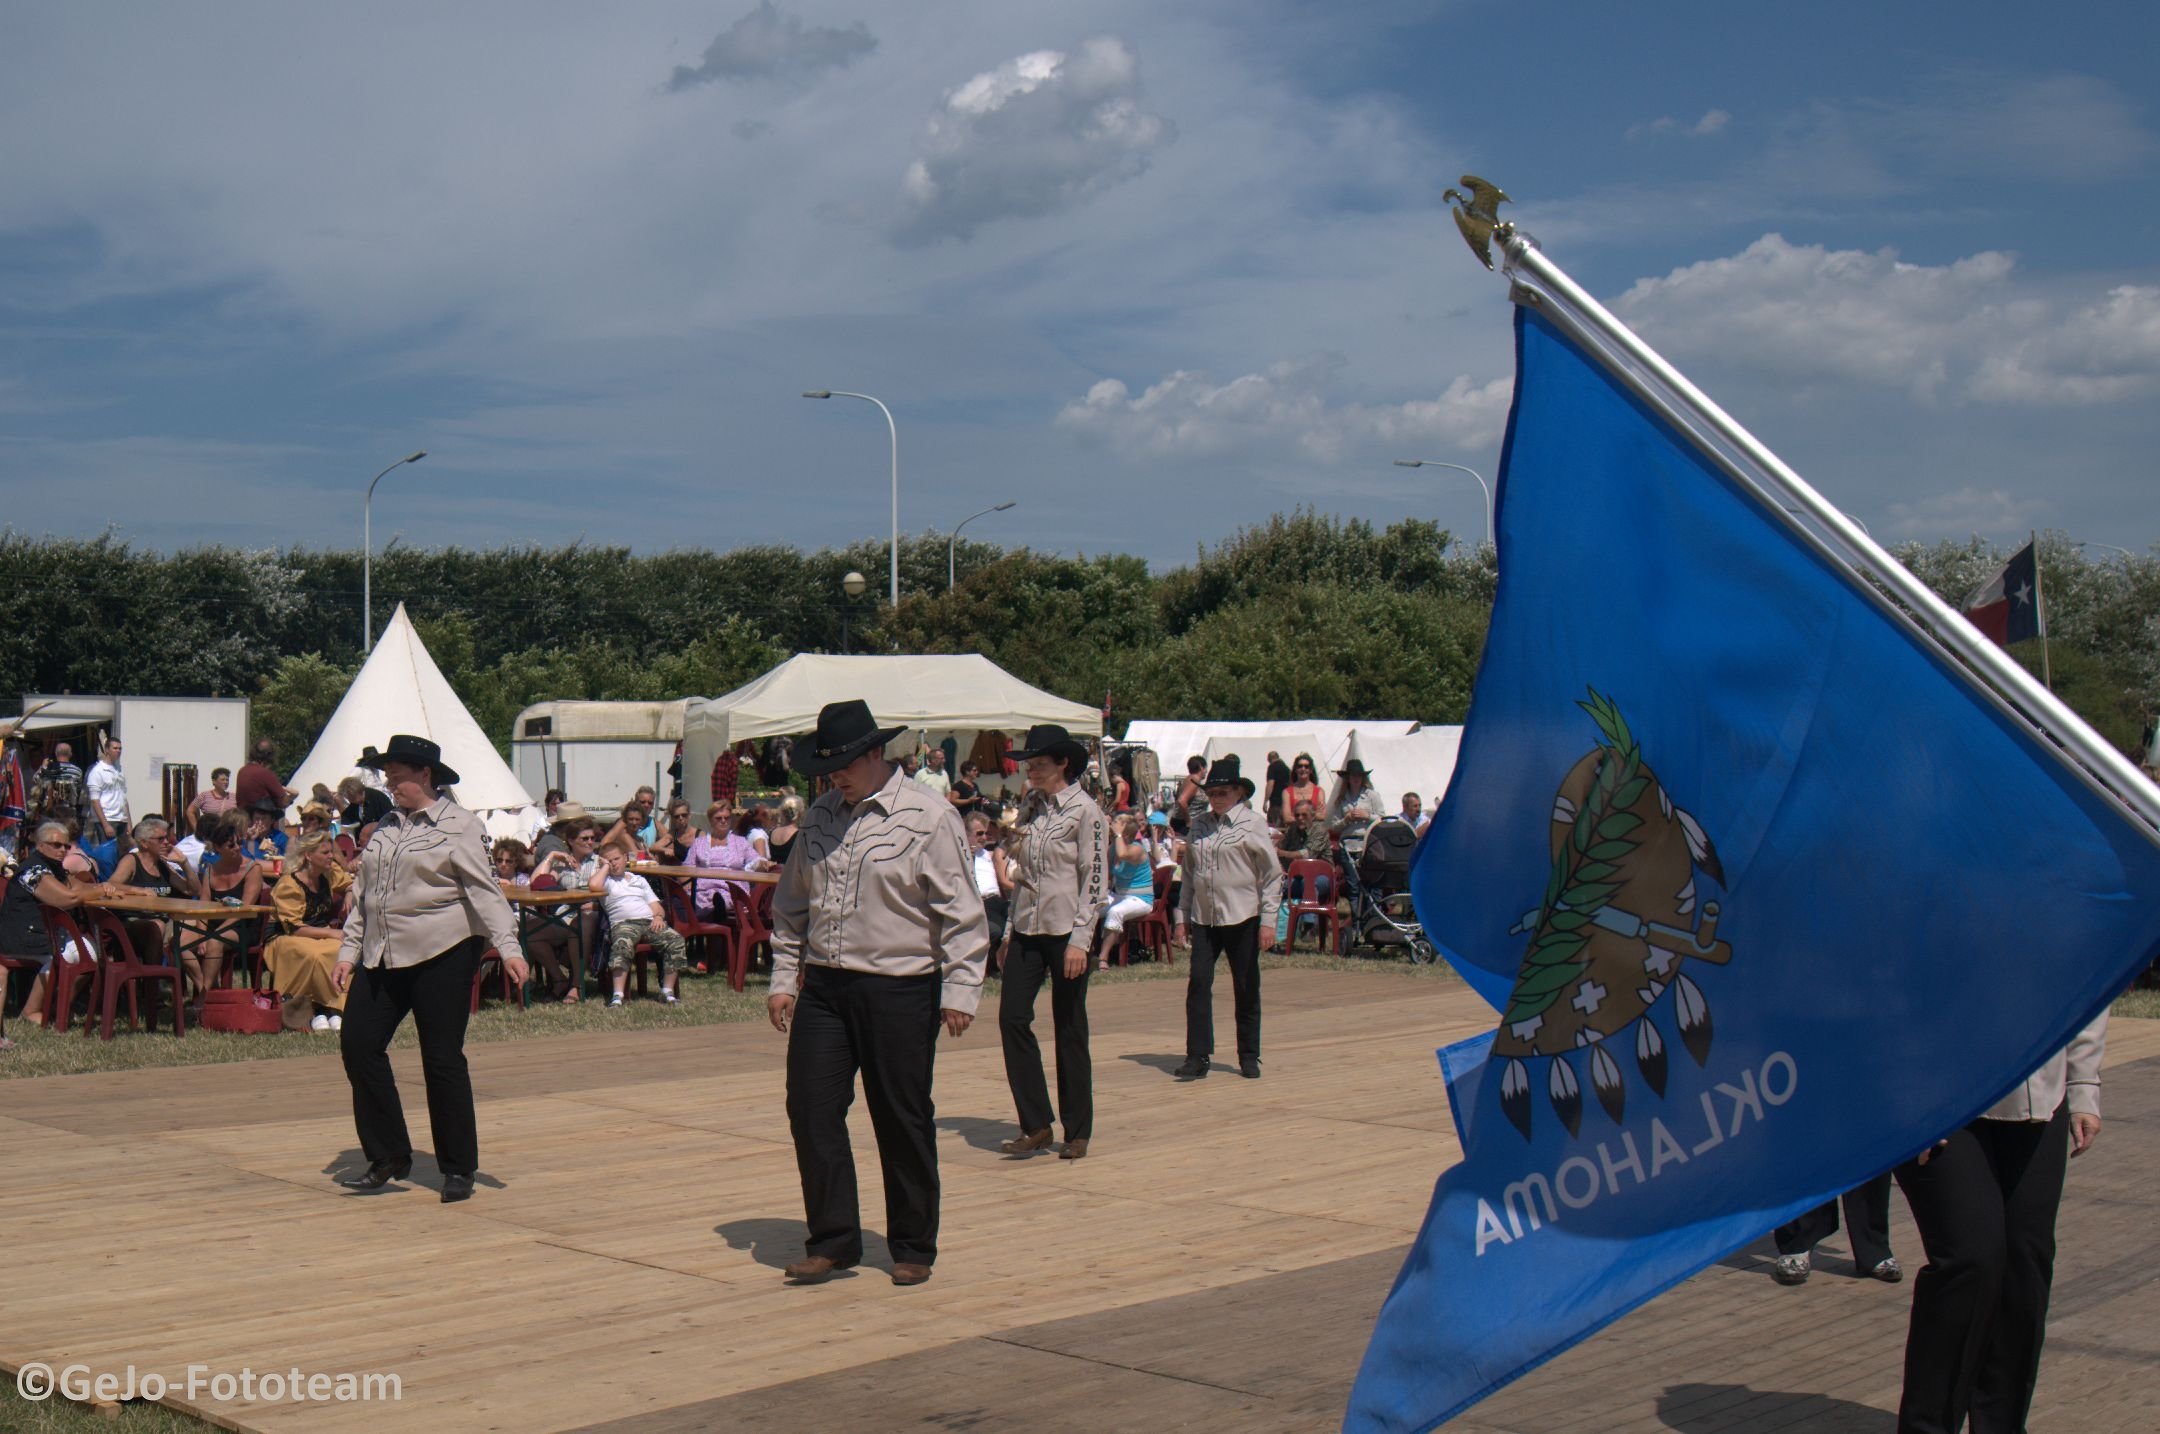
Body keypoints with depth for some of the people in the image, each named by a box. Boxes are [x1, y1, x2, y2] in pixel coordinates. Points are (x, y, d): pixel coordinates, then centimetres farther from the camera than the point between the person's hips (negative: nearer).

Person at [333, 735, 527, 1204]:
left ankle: (458, 1169, 8)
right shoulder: (387, 826, 15)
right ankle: (388, 1157, 12)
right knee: (358, 1044, 0)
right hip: (382, 957, 7)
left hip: (442, 954, -7)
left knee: (442, 1058, -3)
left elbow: (484, 890, -9)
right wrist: (349, 951, 14)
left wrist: (508, 946, -19)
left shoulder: (458, 825, -4)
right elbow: (363, 895, 20)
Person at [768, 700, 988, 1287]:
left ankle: (913, 1247, 19)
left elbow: (960, 912, -8)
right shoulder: (821, 816, 9)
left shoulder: (928, 816, -8)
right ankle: (832, 1239, 14)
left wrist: (959, 991, -12)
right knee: (810, 1109, 1)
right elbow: (791, 903, 17)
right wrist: (783, 979, 12)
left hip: (899, 990, -5)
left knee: (903, 1122, 5)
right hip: (823, 986, 5)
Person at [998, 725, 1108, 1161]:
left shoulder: (1084, 811, -8)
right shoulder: (1030, 807, 10)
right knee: (1012, 1018, -3)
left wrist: (1079, 940, -16)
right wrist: (1009, 931, 14)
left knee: (1069, 1030, 2)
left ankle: (1077, 1131, 14)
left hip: (1066, 931, -6)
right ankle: (1035, 1124, 5)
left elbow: (1095, 880, -11)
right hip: (1027, 929, 6)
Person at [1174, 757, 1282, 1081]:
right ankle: (1198, 1057, -5)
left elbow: (1272, 874, -4)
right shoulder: (1200, 826, 10)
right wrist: (1182, 915, 10)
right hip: (1204, 917, 3)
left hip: (1242, 917, -3)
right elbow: (1189, 873, 16)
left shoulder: (1252, 823, -3)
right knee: (1198, 983, -7)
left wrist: (1268, 921, -8)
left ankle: (1249, 1057, 17)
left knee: (1246, 989, 5)